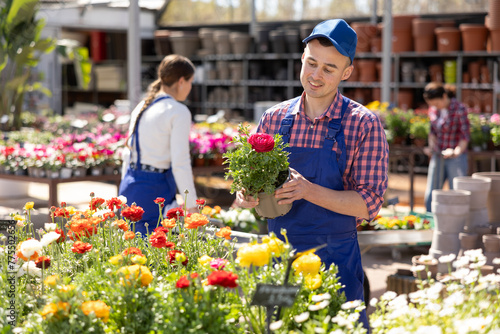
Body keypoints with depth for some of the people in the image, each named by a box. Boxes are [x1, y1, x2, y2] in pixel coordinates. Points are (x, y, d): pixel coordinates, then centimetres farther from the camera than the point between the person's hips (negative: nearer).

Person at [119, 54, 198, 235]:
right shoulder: (178, 112, -10)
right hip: (155, 190, -8)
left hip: (129, 186, 8)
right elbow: (180, 163, -15)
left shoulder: (141, 107, 13)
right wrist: (192, 207, -11)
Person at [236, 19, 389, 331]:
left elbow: (369, 204, -10)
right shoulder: (274, 118, 6)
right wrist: (246, 196, -12)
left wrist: (309, 190, -24)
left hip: (335, 260, -3)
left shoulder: (364, 124, -6)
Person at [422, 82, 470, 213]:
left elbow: (465, 135, -12)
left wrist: (457, 151, -25)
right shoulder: (433, 110, 4)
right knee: (430, 197, 6)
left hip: (456, 159, -5)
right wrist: (431, 146, 0)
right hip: (437, 158, 5)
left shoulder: (459, 109, -12)